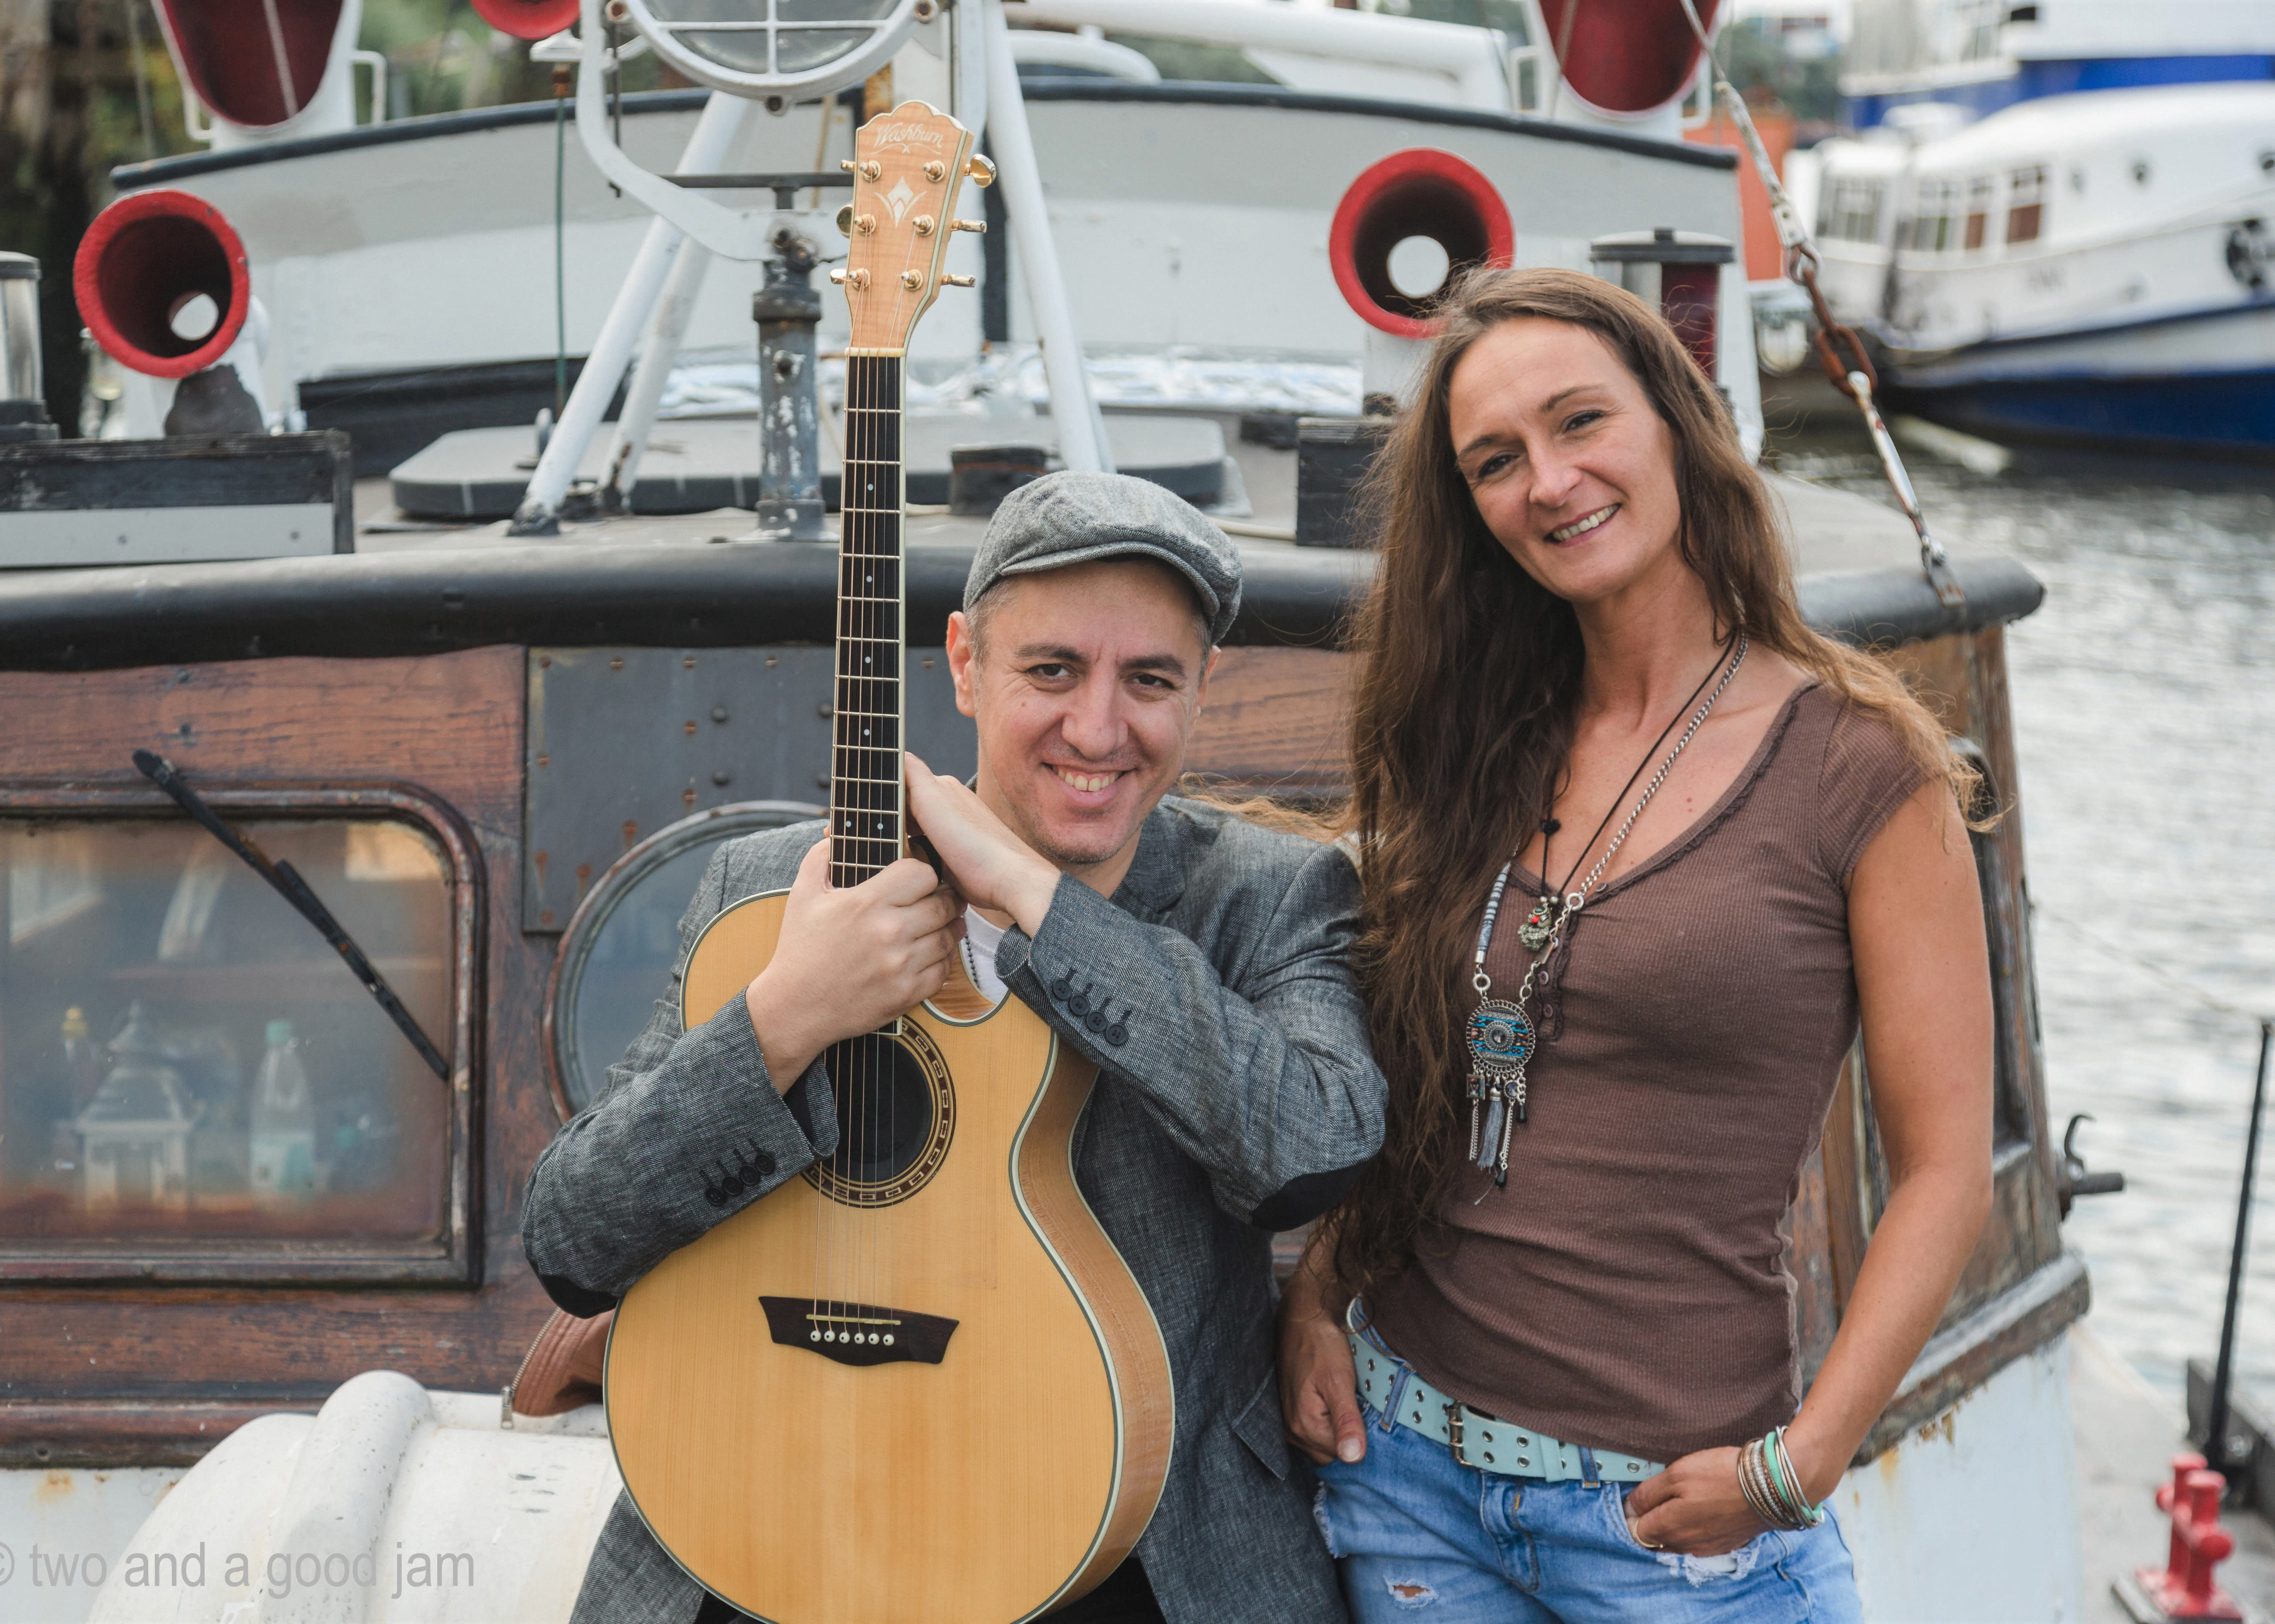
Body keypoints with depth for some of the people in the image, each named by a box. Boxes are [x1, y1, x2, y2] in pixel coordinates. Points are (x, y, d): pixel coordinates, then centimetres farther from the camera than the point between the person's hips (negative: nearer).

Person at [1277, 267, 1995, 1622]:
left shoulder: (1863, 769, -8)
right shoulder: (1470, 750, 6)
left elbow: (1947, 1170, -9)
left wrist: (1800, 1463, -15)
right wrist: (1315, 1300, 0)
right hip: (1404, 1452, 4)